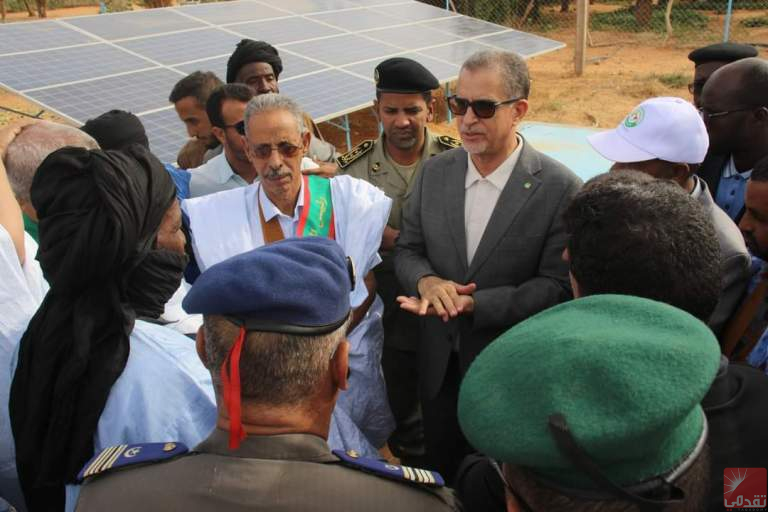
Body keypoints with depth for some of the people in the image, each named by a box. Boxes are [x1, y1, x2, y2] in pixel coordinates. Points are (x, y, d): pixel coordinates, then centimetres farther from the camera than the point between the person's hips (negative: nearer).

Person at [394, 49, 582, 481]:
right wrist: (426, 280, -18)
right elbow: (407, 250, 4)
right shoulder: (434, 172, -1)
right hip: (441, 364, 4)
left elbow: (556, 286, -17)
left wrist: (473, 304, -26)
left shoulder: (561, 189, -16)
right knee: (441, 475, 23)